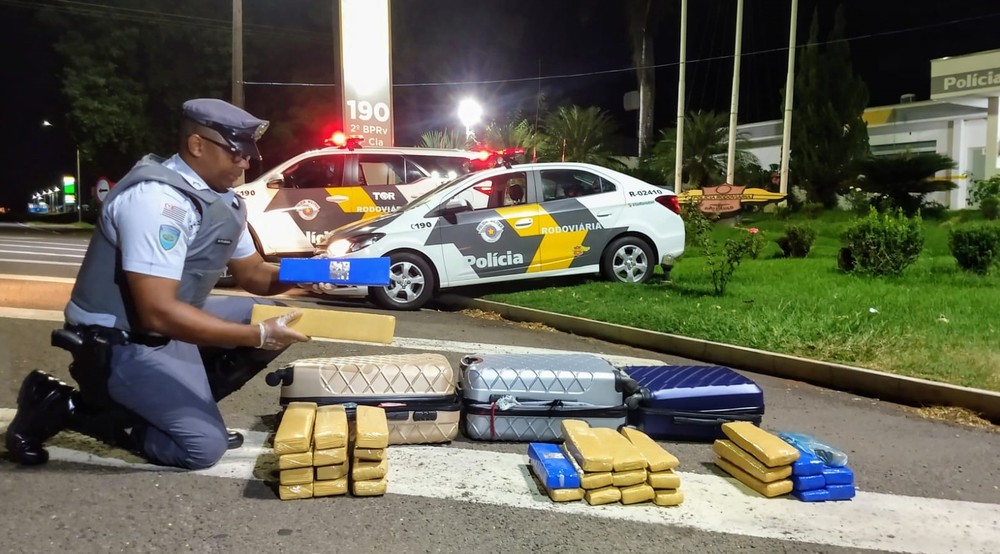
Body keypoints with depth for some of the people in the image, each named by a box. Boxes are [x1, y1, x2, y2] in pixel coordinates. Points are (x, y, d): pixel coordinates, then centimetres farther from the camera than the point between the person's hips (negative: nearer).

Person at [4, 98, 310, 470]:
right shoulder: (157, 198, -26)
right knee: (203, 447, -14)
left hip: (170, 324, 9)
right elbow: (158, 313, -31)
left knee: (272, 317, 3)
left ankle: (188, 402, 8)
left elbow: (252, 274, 14)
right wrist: (258, 336, -29)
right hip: (119, 343, -9)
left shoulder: (223, 202, 4)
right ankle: (58, 406, -1)